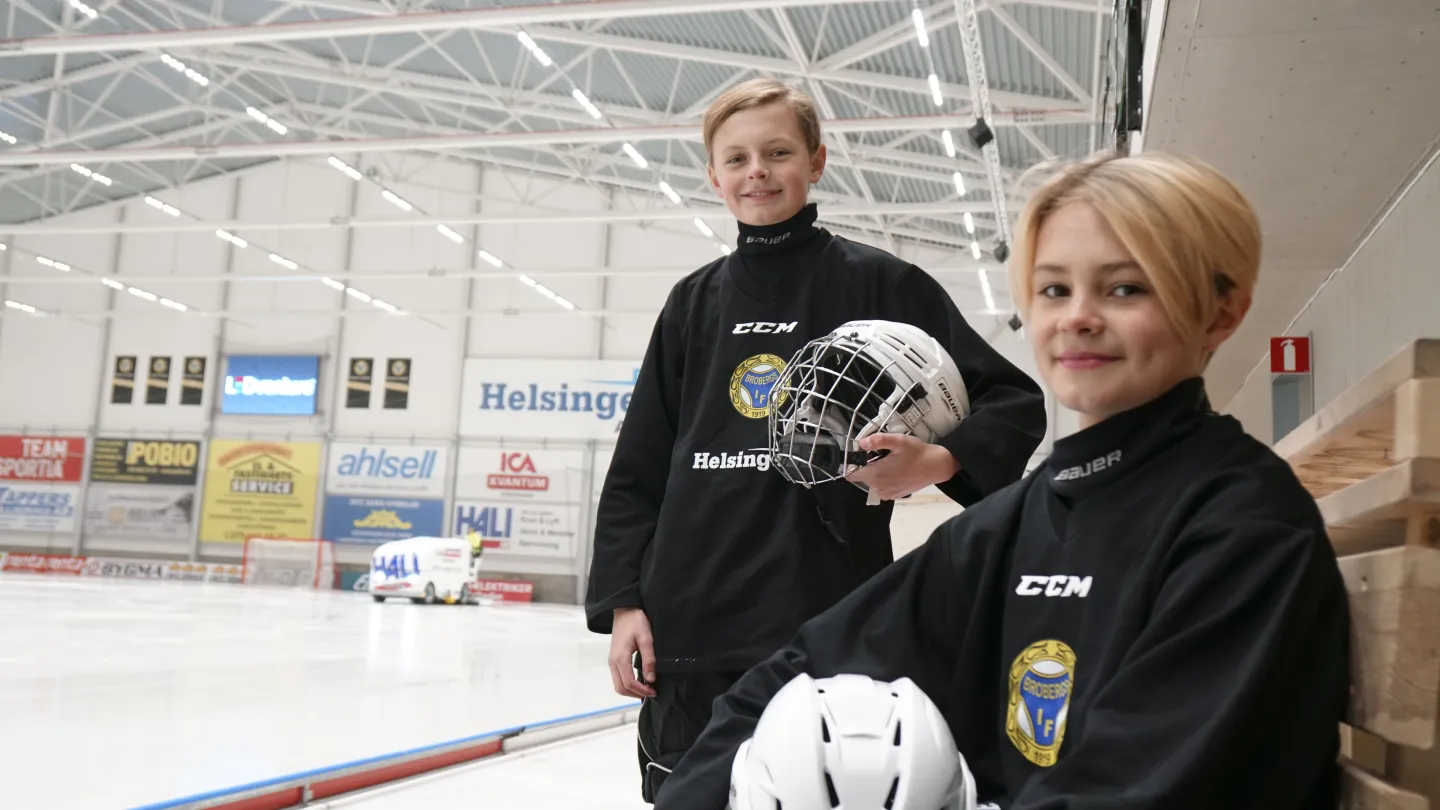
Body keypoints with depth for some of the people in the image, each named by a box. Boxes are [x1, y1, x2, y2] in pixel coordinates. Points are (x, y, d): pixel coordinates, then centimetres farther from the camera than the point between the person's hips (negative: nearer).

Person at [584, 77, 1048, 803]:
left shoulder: (877, 283, 0)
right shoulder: (693, 302, 12)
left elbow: (1014, 402, 0)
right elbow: (638, 469, 13)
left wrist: (937, 462, -20)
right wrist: (622, 600, 4)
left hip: (825, 627, -4)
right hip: (687, 627, 4)